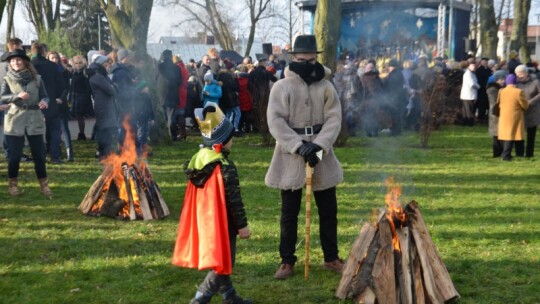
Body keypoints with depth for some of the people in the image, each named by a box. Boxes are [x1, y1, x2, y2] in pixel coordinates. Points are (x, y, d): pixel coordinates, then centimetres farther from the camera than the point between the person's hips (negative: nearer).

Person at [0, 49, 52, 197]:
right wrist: (17, 96, -26)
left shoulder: (36, 78, 3)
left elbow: (44, 96, 1)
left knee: (39, 154, 1)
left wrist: (44, 102, -22)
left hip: (34, 120, 1)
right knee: (15, 155, 2)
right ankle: (12, 184, 18)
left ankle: (44, 184, 10)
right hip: (15, 120, 0)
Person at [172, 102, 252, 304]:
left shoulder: (198, 159, 1)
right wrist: (242, 225, -10)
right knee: (223, 263, 2)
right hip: (222, 225, -8)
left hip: (205, 223, 9)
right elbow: (234, 199, -19)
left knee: (221, 262, 20)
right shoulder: (225, 167, -23)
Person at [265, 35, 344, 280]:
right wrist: (299, 146, -21)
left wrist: (317, 144, -19)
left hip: (321, 154, 3)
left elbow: (334, 119, -4)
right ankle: (287, 261, 17)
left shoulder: (326, 87, 3)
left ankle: (331, 258, 25)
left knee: (328, 210, 10)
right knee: (289, 212, 6)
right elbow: (276, 122, -12)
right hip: (290, 156, -2)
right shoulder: (281, 87, -5)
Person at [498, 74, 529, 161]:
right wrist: (520, 108, 14)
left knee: (506, 134, 15)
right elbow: (525, 105, -7)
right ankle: (506, 155, -5)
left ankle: (505, 154, 20)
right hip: (514, 117, -5)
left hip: (503, 117, 5)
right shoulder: (519, 92, -15)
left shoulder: (501, 91, -1)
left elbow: (499, 104, 7)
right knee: (511, 135, -1)